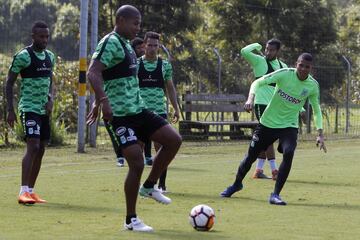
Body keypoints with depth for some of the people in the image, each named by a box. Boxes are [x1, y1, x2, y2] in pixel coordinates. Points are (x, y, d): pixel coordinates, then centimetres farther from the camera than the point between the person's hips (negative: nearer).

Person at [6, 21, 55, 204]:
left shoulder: (50, 56, 12)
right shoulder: (23, 56, -10)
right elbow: (9, 83, -6)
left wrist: (50, 99, 3)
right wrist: (10, 110, -11)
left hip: (44, 110, 8)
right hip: (29, 108, -8)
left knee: (41, 150, 7)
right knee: (33, 147, -19)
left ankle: (31, 191, 14)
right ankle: (23, 192, -23)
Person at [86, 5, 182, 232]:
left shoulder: (126, 44, 17)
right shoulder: (111, 43, -13)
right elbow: (93, 73, -25)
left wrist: (98, 102, 29)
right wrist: (104, 101, -36)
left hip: (138, 109, 9)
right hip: (120, 114, -9)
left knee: (174, 139, 0)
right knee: (137, 163, -11)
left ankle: (149, 186, 15)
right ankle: (131, 220, 2)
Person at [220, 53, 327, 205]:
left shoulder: (313, 86, -7)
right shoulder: (285, 74, -15)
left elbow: (317, 111, 6)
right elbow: (258, 82, -15)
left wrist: (320, 134, -3)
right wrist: (251, 98, -34)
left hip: (289, 125, 0)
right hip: (268, 122, 0)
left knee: (288, 153, -27)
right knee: (251, 156, 9)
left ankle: (275, 194, -18)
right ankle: (237, 184, 38)